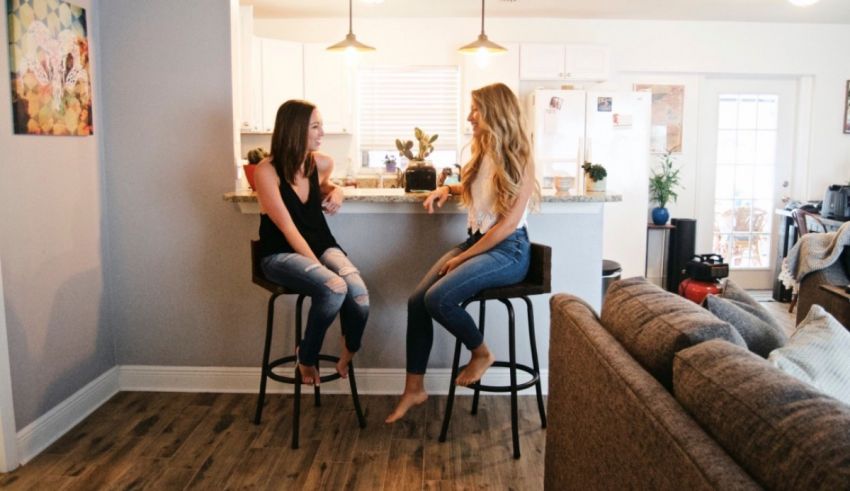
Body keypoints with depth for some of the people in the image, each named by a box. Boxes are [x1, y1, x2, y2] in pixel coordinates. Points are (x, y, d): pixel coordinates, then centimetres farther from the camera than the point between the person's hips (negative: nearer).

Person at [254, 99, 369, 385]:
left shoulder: (322, 163, 1)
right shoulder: (266, 171, -15)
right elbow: (288, 228, -18)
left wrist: (336, 191, 4)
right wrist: (321, 269, -25)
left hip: (321, 245, 5)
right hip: (281, 253, -4)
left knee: (359, 297, -27)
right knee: (334, 289, -34)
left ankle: (349, 354, 5)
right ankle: (307, 357, -7)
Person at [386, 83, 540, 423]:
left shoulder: (518, 158, -11)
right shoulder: (483, 152, 12)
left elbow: (509, 223, -17)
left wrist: (462, 257, -15)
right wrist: (447, 188, 13)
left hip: (509, 250, -7)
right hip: (476, 241, 8)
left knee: (438, 298, -28)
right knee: (417, 301, -11)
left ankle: (481, 353, -1)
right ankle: (414, 389, -1)